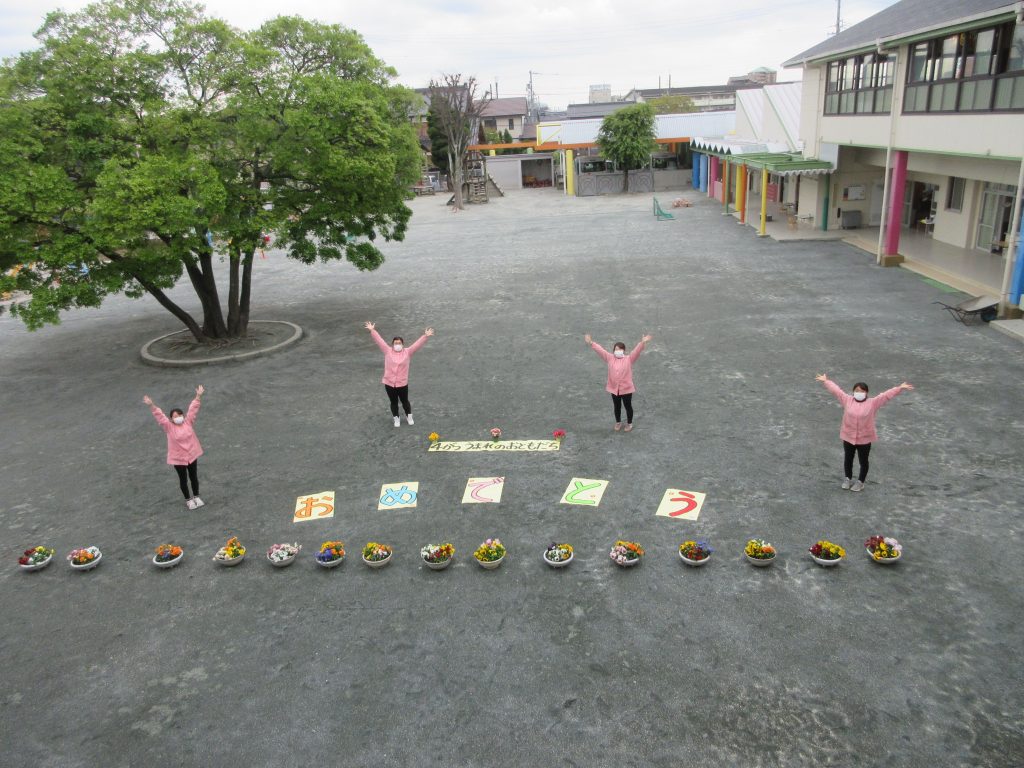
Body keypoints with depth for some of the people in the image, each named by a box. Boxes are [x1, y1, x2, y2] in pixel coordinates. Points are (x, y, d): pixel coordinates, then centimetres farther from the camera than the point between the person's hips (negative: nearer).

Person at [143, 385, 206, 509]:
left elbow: (193, 409, -6)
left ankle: (196, 497, 34)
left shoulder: (188, 422, -6)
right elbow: (159, 416, -19)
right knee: (183, 480, 13)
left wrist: (198, 396, -8)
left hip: (192, 455, 2)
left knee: (194, 477, 16)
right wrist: (151, 405, -30)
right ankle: (188, 500, 29)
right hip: (178, 458, -2)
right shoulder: (169, 427, -11)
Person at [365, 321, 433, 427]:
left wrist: (425, 336, -21)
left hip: (402, 383, 0)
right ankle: (396, 418, 37)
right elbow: (379, 340, -7)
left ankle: (409, 416, 41)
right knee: (394, 402, 16)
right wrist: (372, 331, -14)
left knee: (405, 401, 17)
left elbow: (418, 344, -11)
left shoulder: (407, 352, -5)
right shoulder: (388, 351, -4)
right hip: (389, 383, 1)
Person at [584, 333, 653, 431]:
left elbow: (637, 350, -22)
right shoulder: (610, 358, -3)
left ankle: (629, 423, 34)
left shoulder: (629, 359, -9)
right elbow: (600, 350, -7)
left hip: (626, 388, -2)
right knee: (616, 406, 19)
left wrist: (642, 342, -38)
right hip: (614, 388, 2)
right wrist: (591, 343, -15)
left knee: (628, 406, 14)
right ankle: (618, 422, 41)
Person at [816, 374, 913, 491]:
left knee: (863, 461, 12)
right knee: (848, 459, 17)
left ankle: (860, 482, 29)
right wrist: (825, 381, 7)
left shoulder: (872, 403, -9)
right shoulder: (847, 400, -4)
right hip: (848, 437, 2)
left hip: (864, 438, -2)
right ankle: (847, 479, 36)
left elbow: (887, 395, -12)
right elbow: (835, 390, 2)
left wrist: (900, 388, -19)